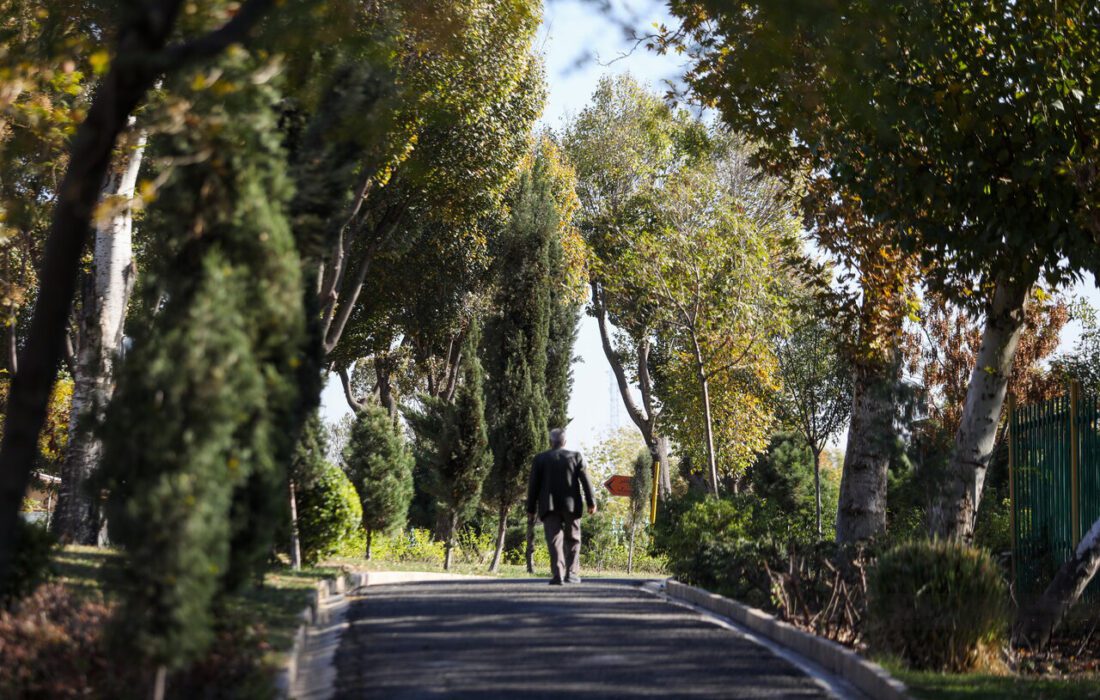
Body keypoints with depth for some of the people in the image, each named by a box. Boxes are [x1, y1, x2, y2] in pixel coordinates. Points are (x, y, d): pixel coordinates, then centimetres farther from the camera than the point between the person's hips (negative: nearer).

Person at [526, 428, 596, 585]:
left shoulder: (540, 458, 5)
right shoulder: (576, 457, 6)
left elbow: (533, 485, 3)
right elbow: (585, 480, -1)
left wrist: (531, 509, 7)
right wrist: (591, 502, 0)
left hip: (549, 506, 0)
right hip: (571, 505, 0)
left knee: (554, 541, -5)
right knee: (572, 540, 12)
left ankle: (557, 574, -17)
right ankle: (571, 573, 6)